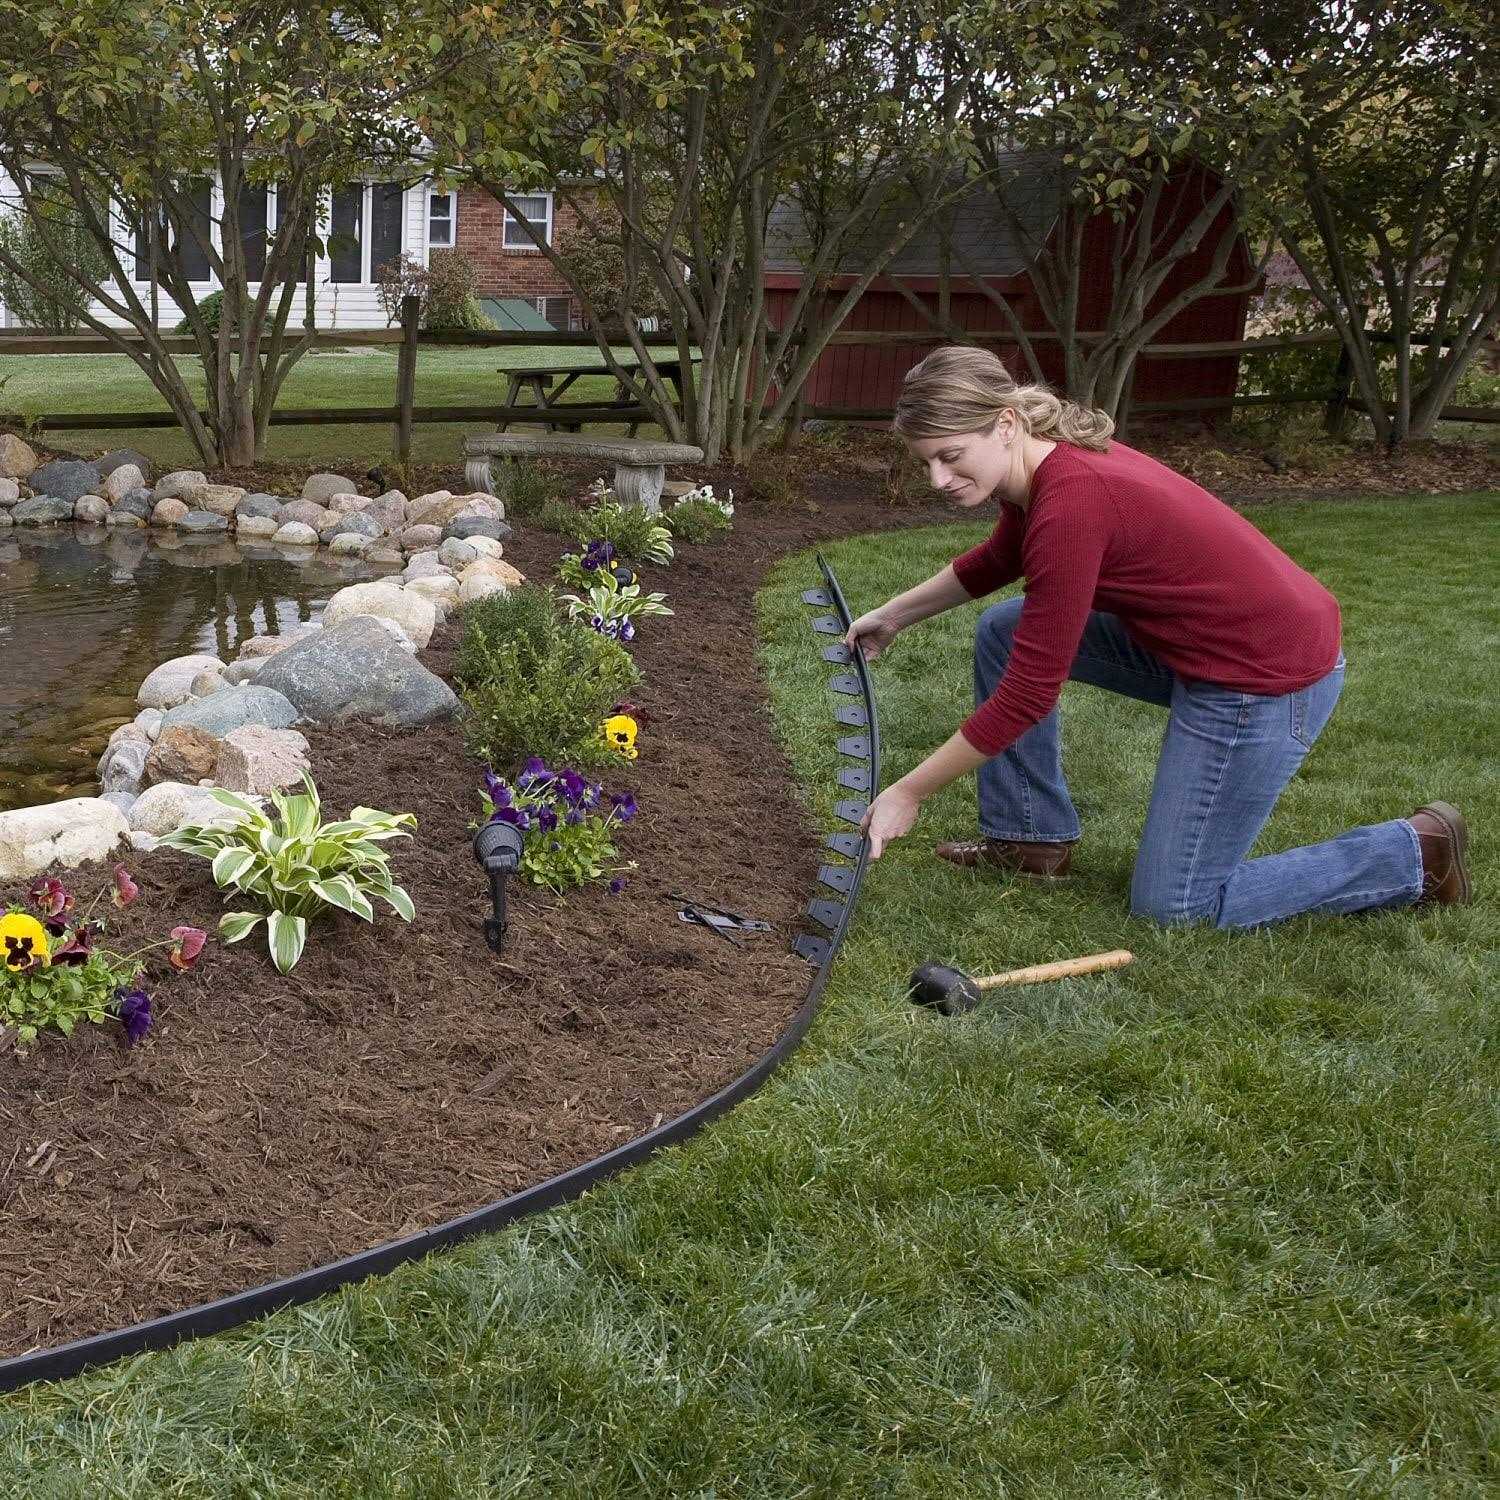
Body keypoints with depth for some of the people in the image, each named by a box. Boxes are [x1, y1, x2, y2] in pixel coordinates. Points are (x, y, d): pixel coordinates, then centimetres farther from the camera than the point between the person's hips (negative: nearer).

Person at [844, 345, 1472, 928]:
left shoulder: (1072, 503, -29)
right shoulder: (1048, 464, -2)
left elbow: (1028, 694, -24)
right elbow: (997, 562, 24)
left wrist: (908, 793, -16)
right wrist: (895, 614, 26)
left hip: (1266, 677, -9)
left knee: (1171, 906, 1)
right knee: (1003, 632, 10)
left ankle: (1416, 854, 11)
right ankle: (1034, 838, 21)